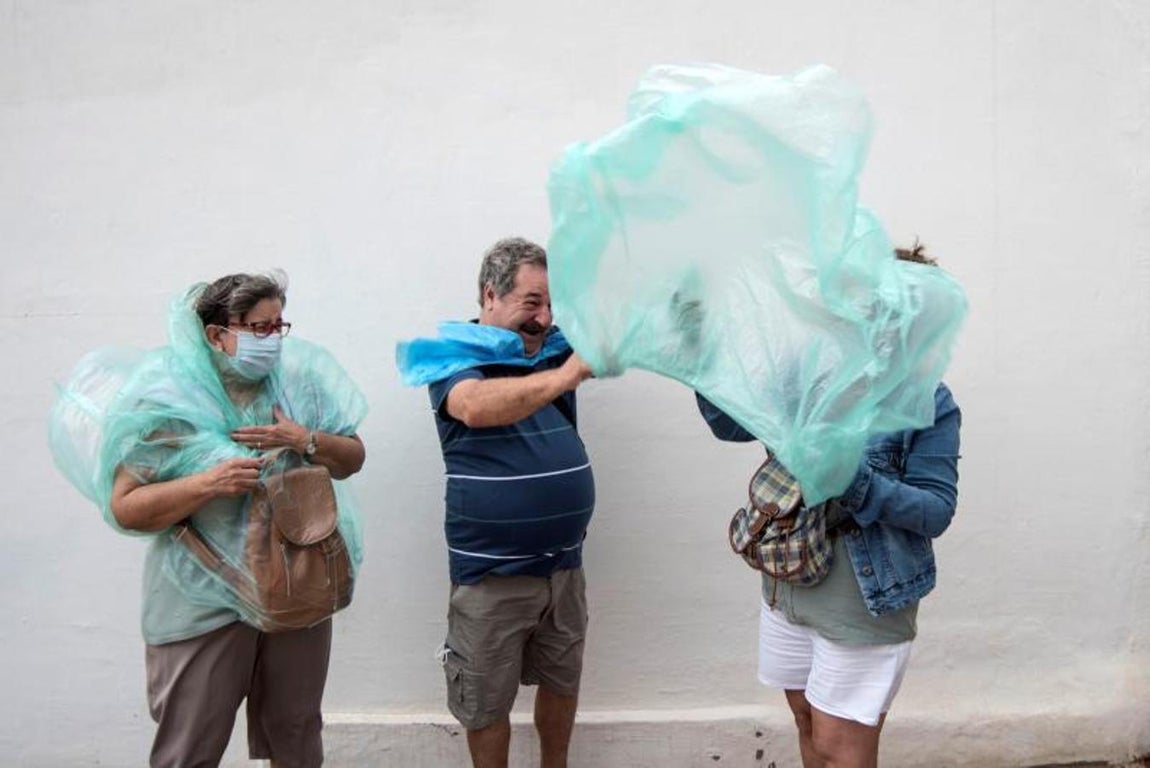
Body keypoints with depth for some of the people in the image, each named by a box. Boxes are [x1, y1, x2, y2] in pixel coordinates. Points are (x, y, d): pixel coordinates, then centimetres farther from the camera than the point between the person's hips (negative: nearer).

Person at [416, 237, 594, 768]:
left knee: (562, 685, 22)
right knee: (487, 704, 12)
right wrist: (567, 375, -38)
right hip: (490, 574, -5)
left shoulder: (555, 347, 3)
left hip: (563, 565, 5)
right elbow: (476, 407, -33)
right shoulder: (453, 354, -12)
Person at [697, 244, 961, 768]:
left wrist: (855, 480, -31)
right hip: (788, 586, 6)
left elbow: (937, 510, -15)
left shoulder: (927, 402, -13)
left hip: (864, 602, -5)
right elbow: (732, 423, 0)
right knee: (808, 725, 21)